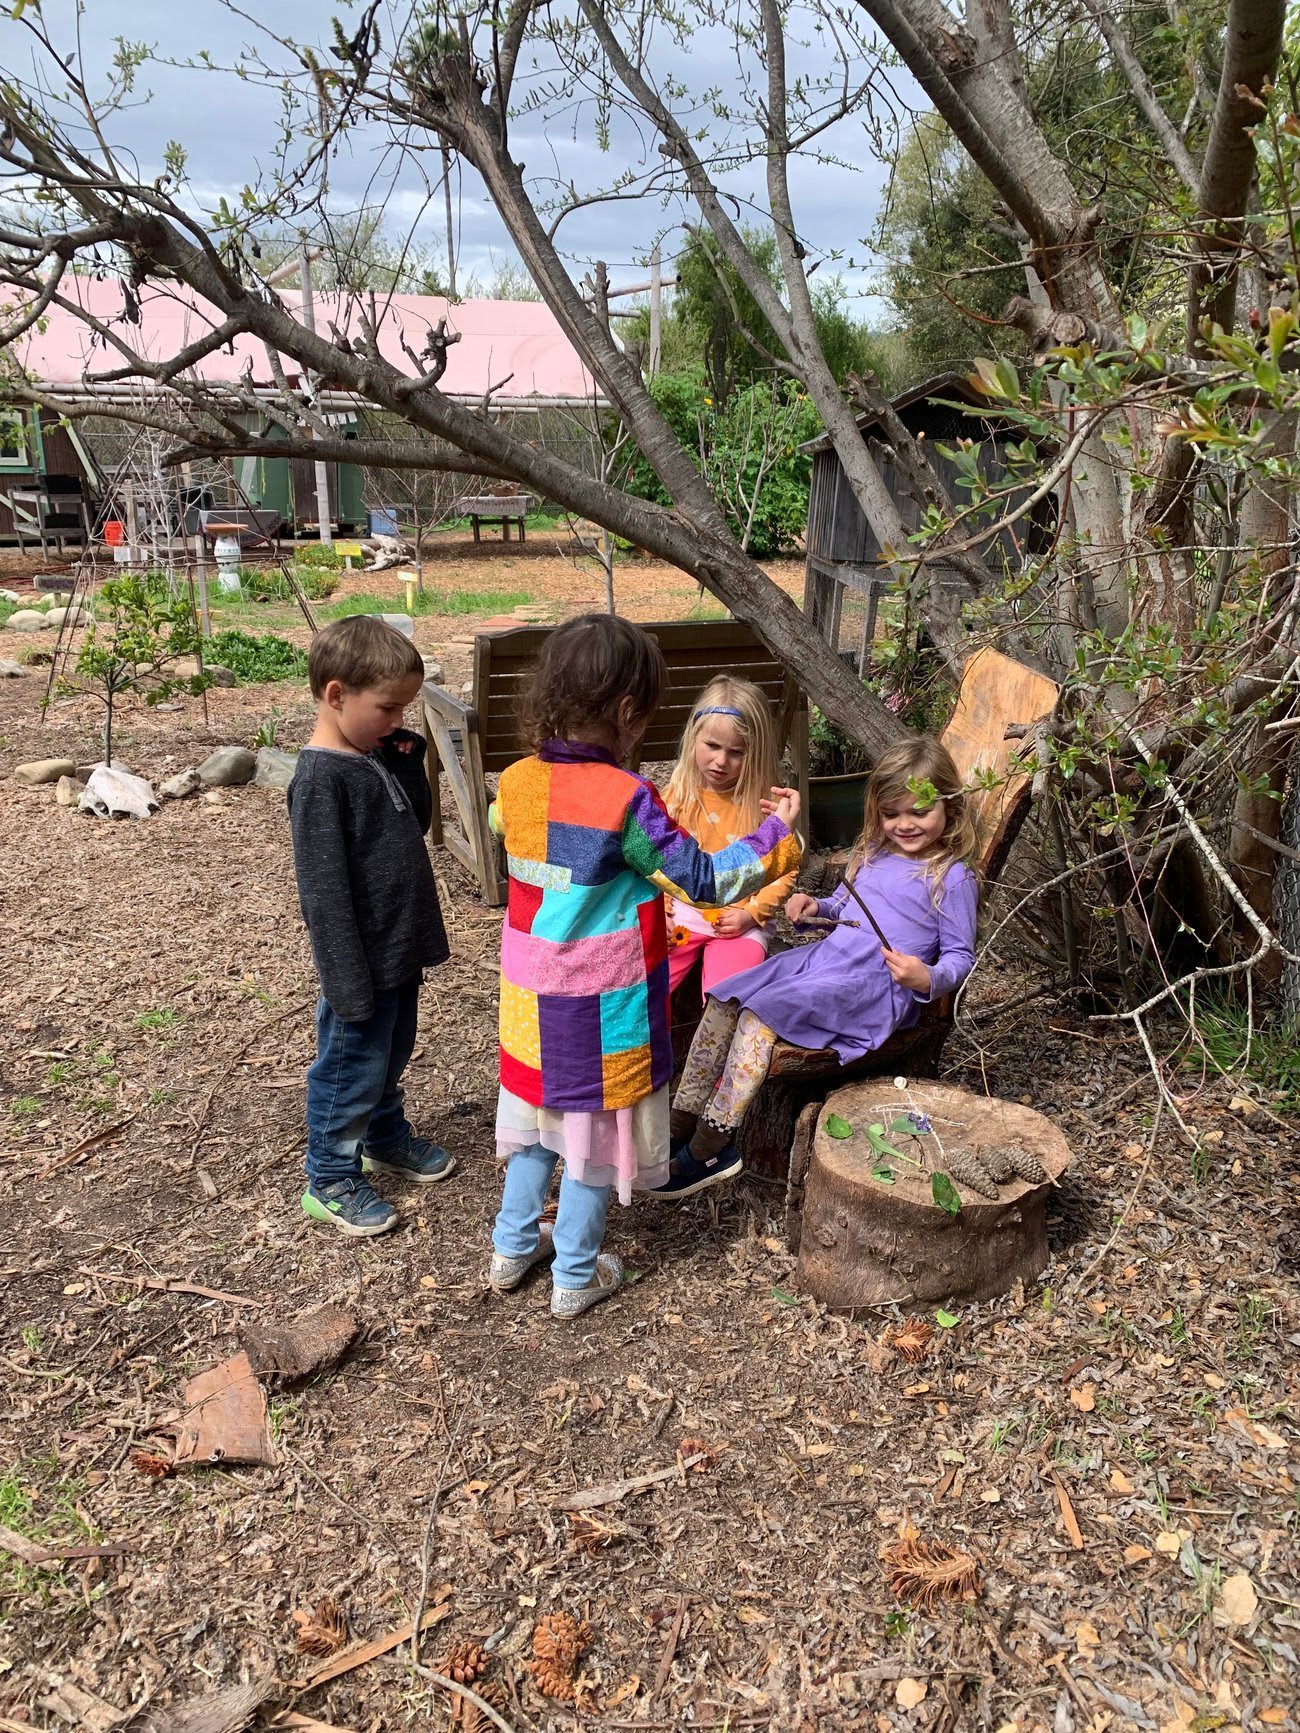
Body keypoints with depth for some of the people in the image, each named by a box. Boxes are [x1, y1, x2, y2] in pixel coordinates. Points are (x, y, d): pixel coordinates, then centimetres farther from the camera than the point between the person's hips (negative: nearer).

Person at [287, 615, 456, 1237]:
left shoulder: (378, 755, 4)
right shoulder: (321, 778, -23)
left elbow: (418, 820, 16)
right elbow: (325, 890, -24)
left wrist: (408, 756, 0)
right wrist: (350, 982, -23)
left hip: (400, 948, 9)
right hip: (363, 960, -9)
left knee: (393, 1053, 26)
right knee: (352, 1068, 7)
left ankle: (386, 1137, 47)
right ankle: (330, 1180, 26)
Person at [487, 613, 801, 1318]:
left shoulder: (517, 782, -6)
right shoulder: (625, 798, -22)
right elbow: (706, 879, -17)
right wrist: (777, 830, -5)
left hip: (531, 996, 6)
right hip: (601, 1007, -6)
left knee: (539, 1116, 24)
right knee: (594, 1133, 12)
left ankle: (511, 1250, 38)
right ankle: (575, 1278, 28)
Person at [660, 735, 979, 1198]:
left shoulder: (952, 878, -3)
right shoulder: (871, 855, 18)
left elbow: (960, 955, -1)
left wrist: (927, 979, -22)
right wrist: (816, 907, 9)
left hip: (875, 987, -8)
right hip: (821, 958, 8)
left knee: (761, 1015, -27)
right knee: (722, 1002, -11)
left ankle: (712, 1147, -21)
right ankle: (681, 1125, -6)